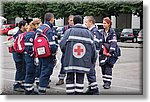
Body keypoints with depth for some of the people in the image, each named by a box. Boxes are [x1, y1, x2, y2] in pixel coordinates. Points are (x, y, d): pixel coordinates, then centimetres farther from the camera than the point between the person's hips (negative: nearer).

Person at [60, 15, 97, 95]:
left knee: (70, 78, 8)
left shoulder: (69, 31, 0)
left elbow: (62, 45, -7)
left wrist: (66, 54, 11)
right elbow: (93, 48, 6)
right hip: (83, 62, 2)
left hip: (70, 61, -1)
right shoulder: (88, 33, 7)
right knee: (80, 79, 9)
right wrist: (93, 61, 16)